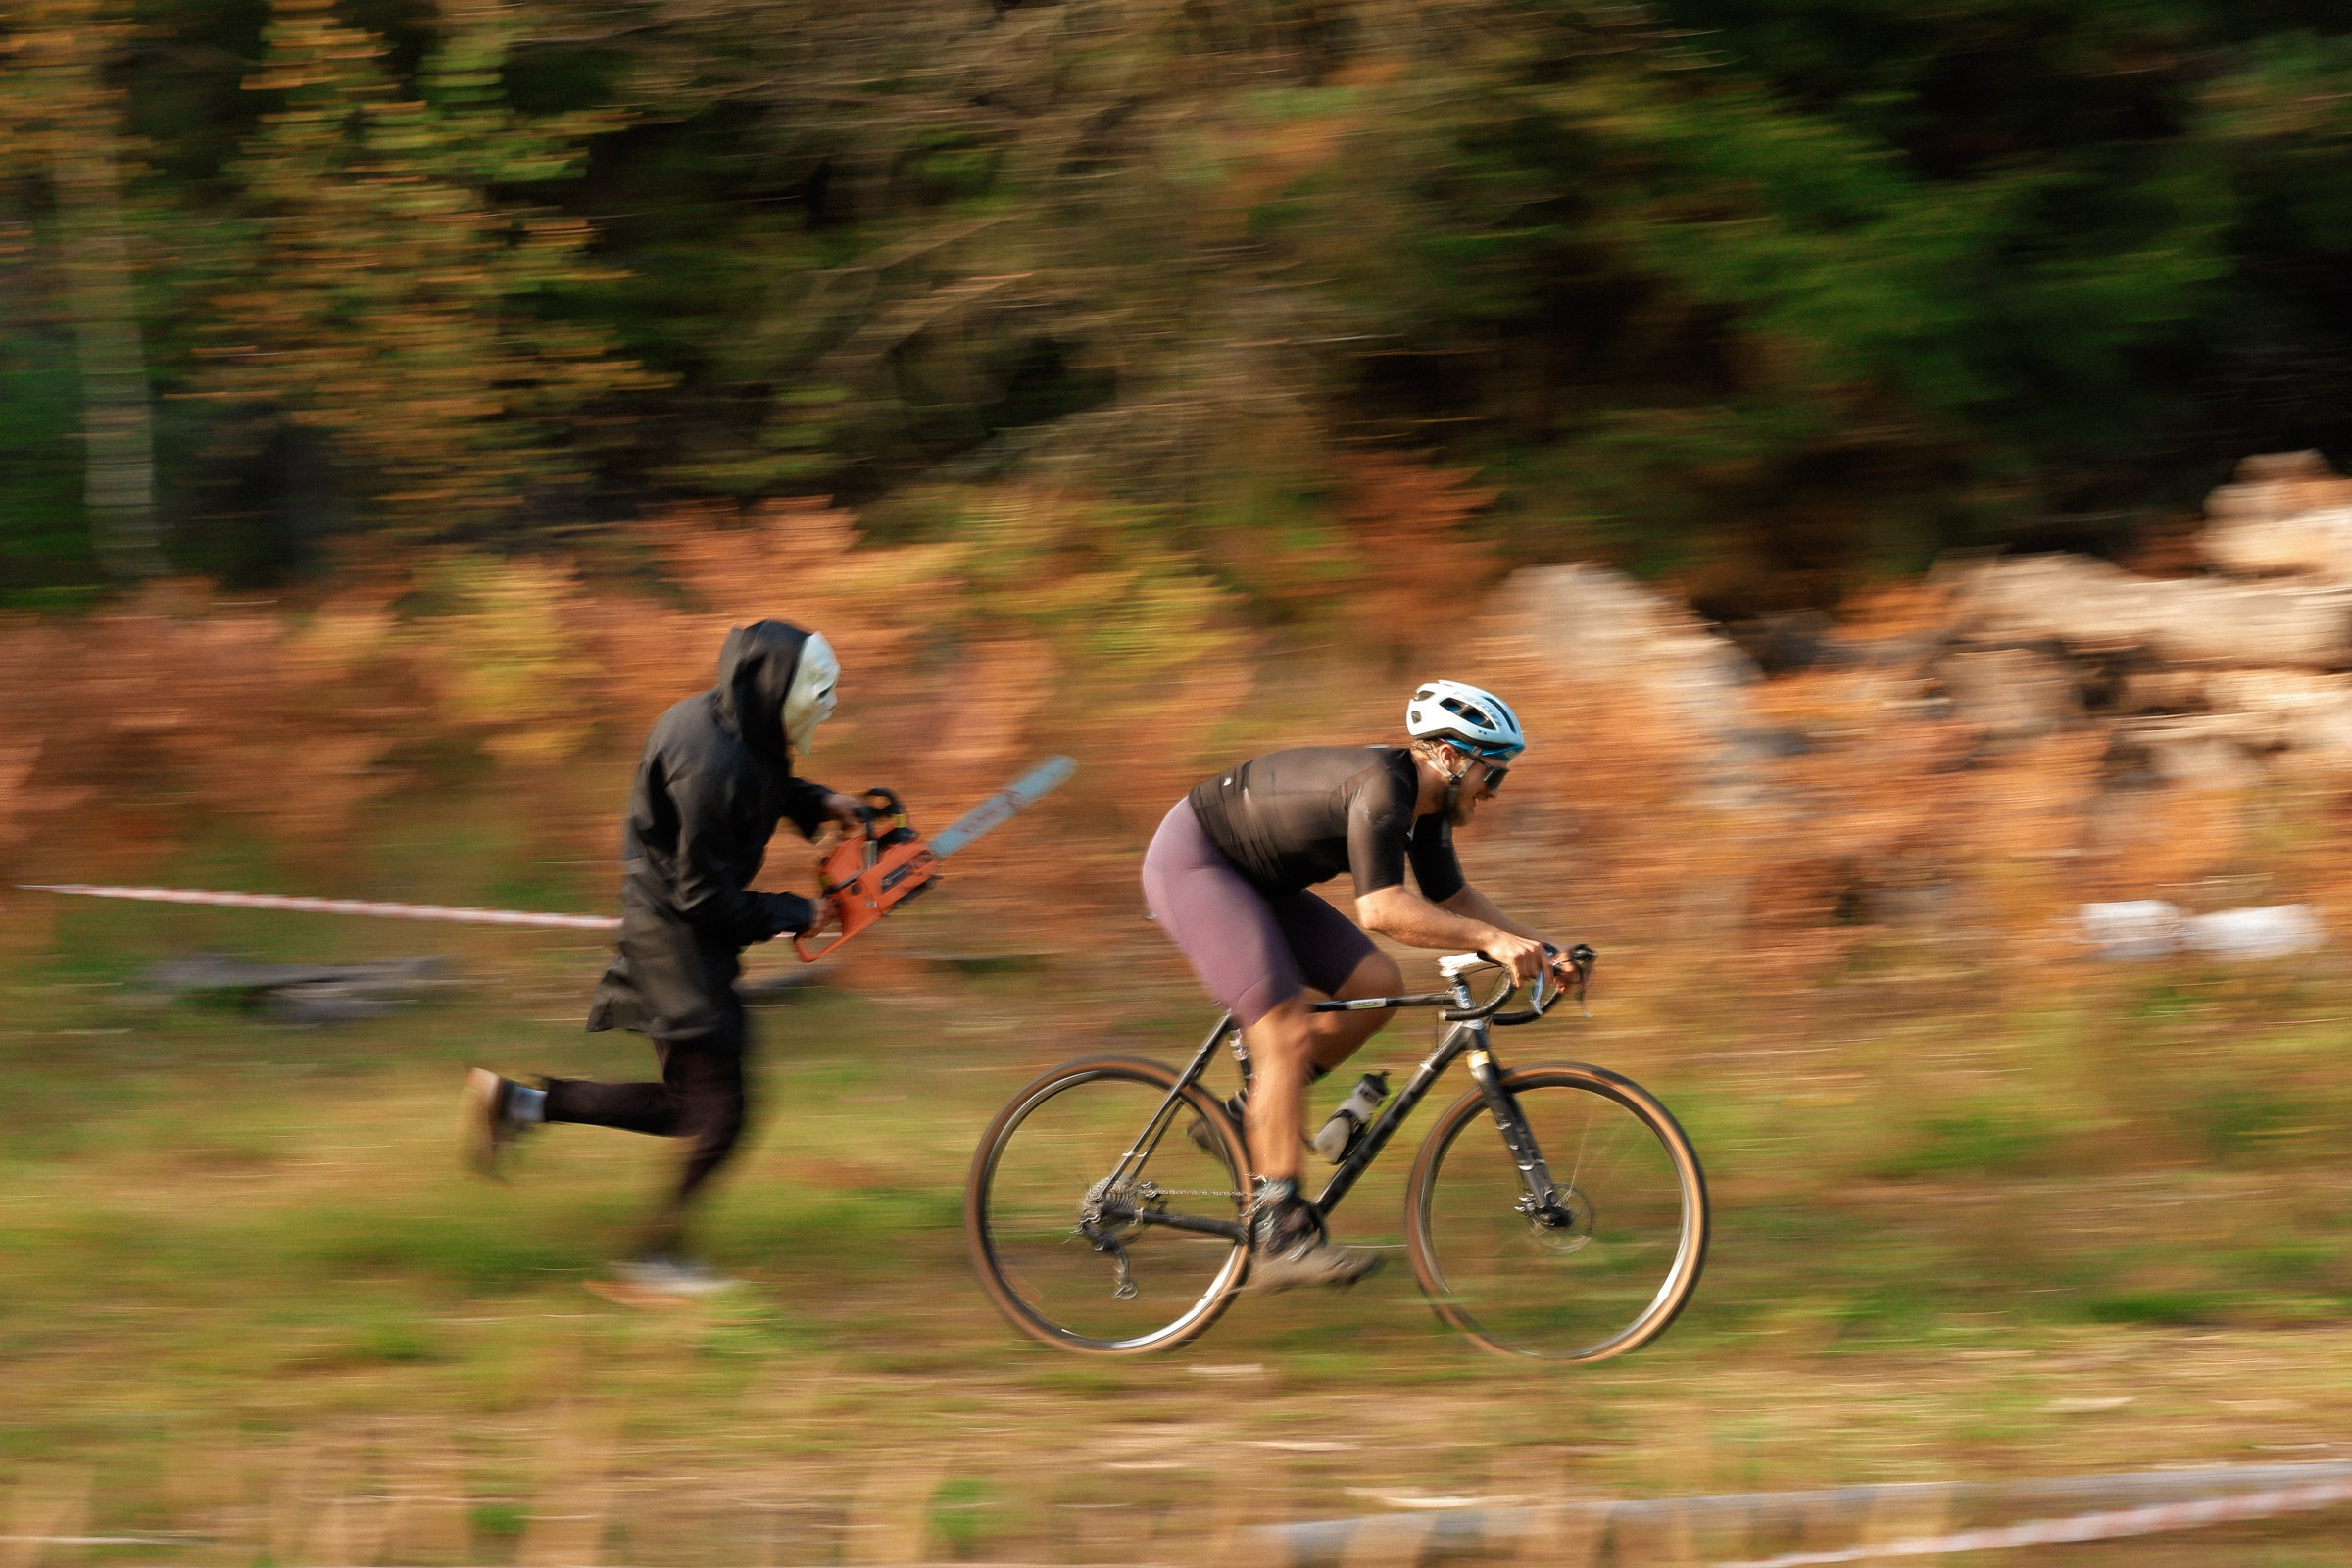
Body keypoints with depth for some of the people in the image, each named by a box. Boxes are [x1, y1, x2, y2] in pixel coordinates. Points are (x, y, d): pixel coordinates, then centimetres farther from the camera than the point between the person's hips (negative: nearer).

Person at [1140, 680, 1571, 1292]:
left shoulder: (1427, 805, 2)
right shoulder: (1381, 787, -28)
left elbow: (1453, 898, 14)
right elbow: (1382, 909, -38)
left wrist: (1533, 943, 0)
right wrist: (1492, 940, -40)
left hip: (1250, 876, 10)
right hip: (1189, 863, -10)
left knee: (1377, 987, 1)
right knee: (1288, 1032, -20)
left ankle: (1250, 1116, 11)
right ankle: (1281, 1235, -21)